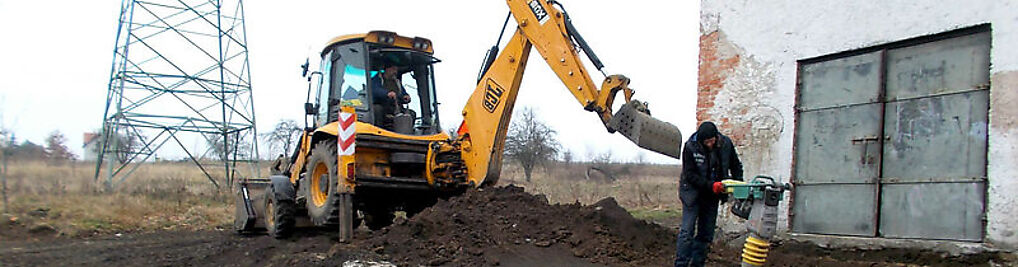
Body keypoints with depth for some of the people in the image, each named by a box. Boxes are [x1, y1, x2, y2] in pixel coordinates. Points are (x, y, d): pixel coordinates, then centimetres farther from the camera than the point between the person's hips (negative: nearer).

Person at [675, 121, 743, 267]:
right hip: (693, 193, -4)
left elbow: (736, 166, 9)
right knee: (687, 232, -12)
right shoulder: (690, 147, -18)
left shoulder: (726, 143, -7)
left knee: (706, 234, 7)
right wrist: (710, 185, -26)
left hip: (712, 195, 4)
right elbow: (689, 175, -16)